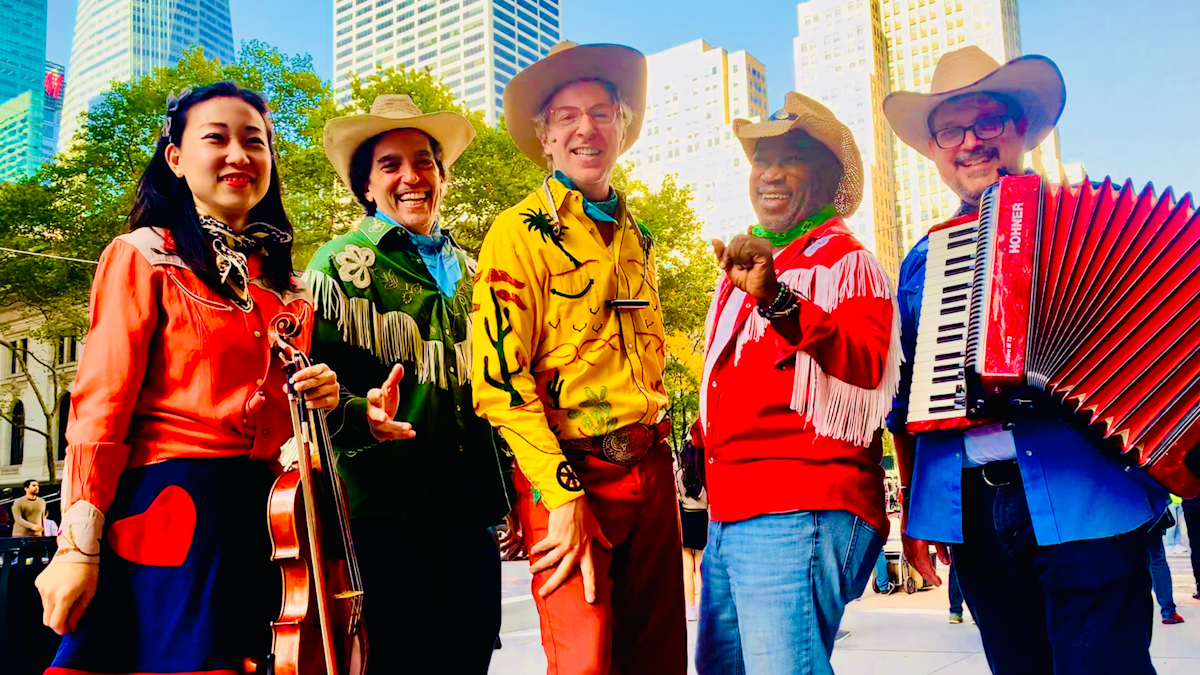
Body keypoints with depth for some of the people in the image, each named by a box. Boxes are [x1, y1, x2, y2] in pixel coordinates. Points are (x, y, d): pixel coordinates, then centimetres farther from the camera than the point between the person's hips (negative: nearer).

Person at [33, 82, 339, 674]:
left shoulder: (286, 285, 15)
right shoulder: (145, 256, -1)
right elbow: (101, 406, -8)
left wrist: (322, 396, 1)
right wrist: (78, 547, -14)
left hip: (268, 515, 6)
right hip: (170, 508, -5)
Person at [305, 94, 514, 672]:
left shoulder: (468, 271, 17)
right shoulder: (341, 264, 1)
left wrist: (508, 494, 17)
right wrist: (362, 415, -27)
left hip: (471, 520, 5)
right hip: (383, 517, -5)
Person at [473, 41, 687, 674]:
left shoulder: (635, 236, 16)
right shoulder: (521, 233, -5)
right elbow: (499, 379, -13)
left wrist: (661, 450, 17)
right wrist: (562, 496, -17)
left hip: (649, 471, 6)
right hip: (567, 473, -6)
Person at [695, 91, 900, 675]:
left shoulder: (845, 262, -3)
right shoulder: (747, 263, 21)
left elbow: (867, 363, -22)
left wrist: (777, 300, -33)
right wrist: (706, 431, 19)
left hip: (800, 513, -8)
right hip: (731, 513, 9)